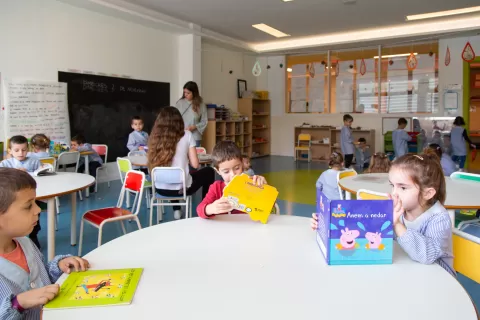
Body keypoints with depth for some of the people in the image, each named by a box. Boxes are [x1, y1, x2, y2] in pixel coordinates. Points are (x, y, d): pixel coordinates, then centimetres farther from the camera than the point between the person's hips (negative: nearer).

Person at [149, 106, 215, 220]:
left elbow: (152, 164, 3)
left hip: (160, 188, 4)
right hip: (181, 187, -4)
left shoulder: (155, 136, 0)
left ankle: (176, 210, 38)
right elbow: (195, 164, -9)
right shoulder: (186, 135, -6)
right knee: (209, 172, 24)